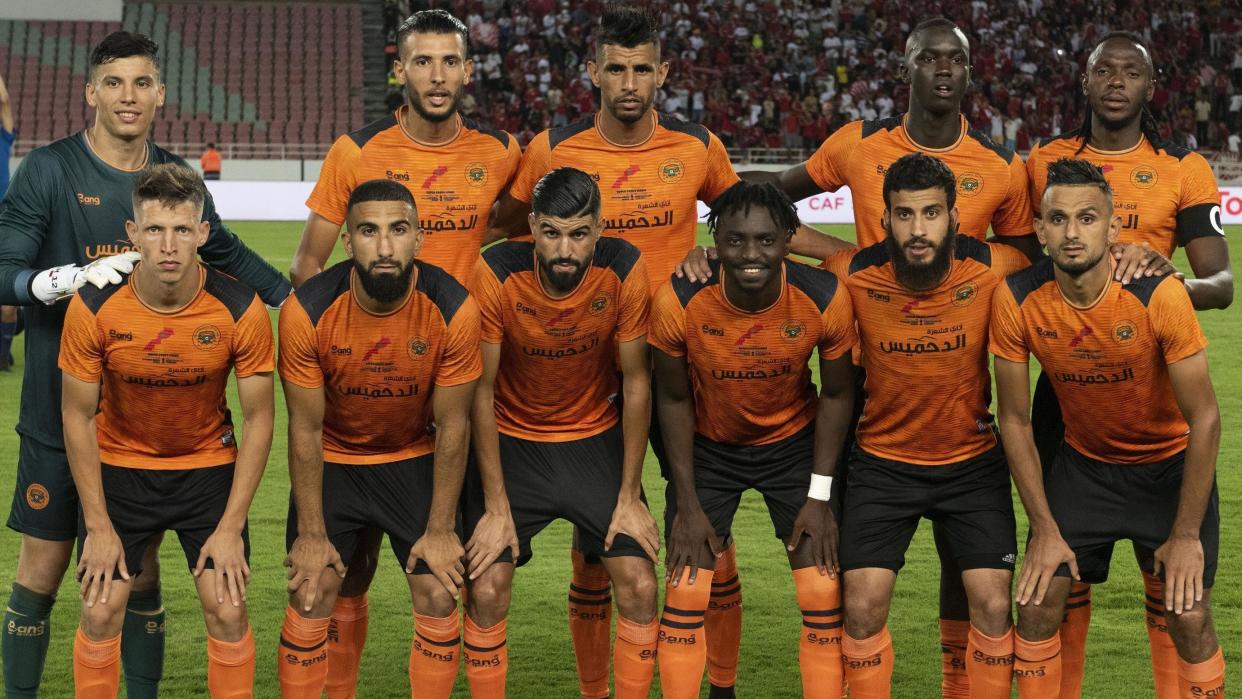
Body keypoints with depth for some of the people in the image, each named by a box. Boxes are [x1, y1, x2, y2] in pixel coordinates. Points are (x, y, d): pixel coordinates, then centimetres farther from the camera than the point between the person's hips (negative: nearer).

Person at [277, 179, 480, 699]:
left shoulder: (453, 308, -23)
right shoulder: (308, 310, -25)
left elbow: (452, 426, -12)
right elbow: (306, 429, -14)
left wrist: (440, 529, -8)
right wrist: (311, 533, -10)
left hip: (413, 459, 1)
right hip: (331, 461, -1)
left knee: (438, 597, -4)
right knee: (310, 599, -7)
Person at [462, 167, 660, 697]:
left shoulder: (623, 271, -19)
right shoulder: (498, 274, -23)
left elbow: (636, 381, -8)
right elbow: (481, 390, -13)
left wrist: (629, 497, -7)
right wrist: (496, 507, -14)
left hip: (596, 439, 1)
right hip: (510, 440, -1)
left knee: (639, 586, -9)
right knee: (487, 589, -11)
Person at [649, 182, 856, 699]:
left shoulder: (824, 298, -25)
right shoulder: (679, 301, -26)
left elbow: (837, 395, -8)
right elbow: (673, 399, -10)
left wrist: (819, 496, -10)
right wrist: (688, 505, -10)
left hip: (795, 442, 1)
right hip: (707, 447, 0)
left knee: (824, 596, -4)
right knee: (685, 597, -4)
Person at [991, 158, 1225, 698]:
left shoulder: (1158, 295, -27)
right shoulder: (1016, 300, -19)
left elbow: (1204, 417, -19)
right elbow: (1015, 419, -7)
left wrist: (1186, 534, -16)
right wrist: (1045, 528, -8)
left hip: (1171, 465, -2)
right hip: (1084, 463, 2)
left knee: (1189, 618, -10)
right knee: (1036, 606, -5)